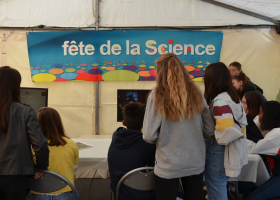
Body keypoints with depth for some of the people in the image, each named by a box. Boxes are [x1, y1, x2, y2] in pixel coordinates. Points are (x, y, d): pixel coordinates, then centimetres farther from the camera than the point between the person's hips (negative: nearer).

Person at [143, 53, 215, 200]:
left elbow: (149, 137, -13)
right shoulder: (196, 94, -2)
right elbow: (209, 131, 2)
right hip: (196, 164, 4)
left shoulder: (157, 96, -13)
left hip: (168, 167, -3)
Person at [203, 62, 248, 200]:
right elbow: (241, 125, 14)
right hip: (230, 152, 9)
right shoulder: (232, 97, 6)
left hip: (218, 154, -9)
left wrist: (215, 138, -12)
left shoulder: (219, 101, -22)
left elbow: (227, 131, -30)